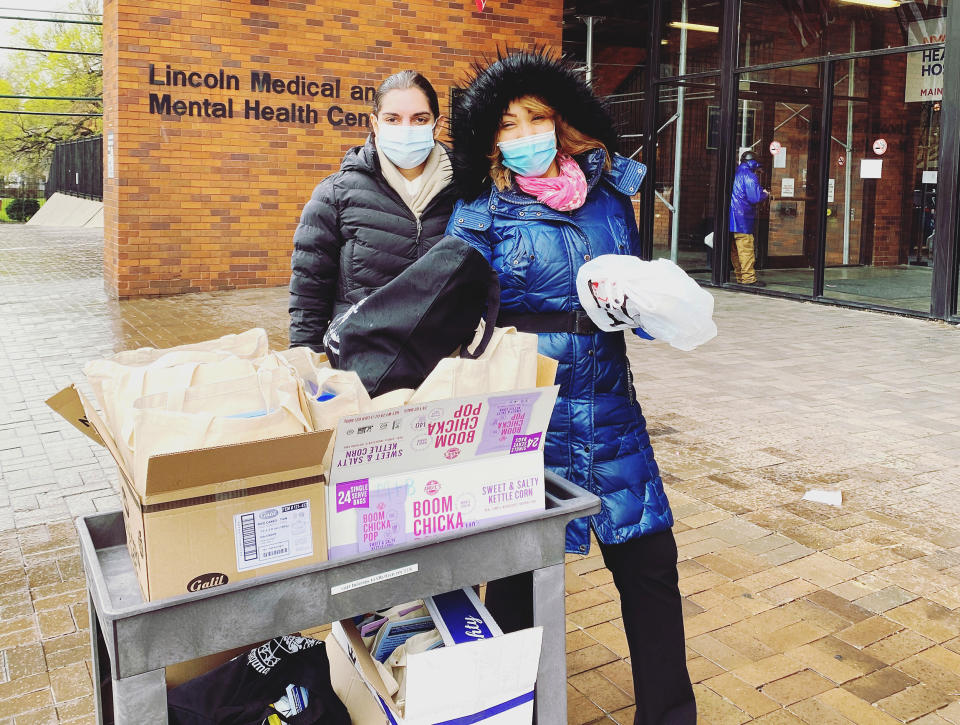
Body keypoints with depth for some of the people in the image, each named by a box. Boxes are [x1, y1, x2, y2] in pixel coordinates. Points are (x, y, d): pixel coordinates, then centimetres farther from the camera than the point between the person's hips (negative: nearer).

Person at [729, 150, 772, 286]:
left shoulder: (736, 174, 14)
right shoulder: (749, 176, -10)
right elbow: (755, 198, -16)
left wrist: (762, 192, 21)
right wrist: (766, 194, 4)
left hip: (732, 218, 8)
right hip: (742, 218, -8)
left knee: (735, 249, 11)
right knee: (746, 248, -6)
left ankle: (739, 275, 18)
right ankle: (748, 277, -5)